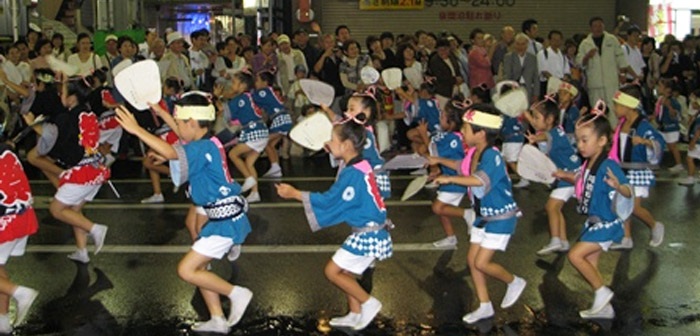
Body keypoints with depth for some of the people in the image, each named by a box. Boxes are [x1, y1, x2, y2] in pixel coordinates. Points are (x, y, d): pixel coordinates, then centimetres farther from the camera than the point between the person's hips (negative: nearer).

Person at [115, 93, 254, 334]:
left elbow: (171, 153, -37)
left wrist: (137, 130, -35)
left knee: (186, 270, -7)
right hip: (224, 217, 10)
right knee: (196, 266, 16)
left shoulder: (205, 147, -20)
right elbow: (182, 134, 30)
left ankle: (236, 293, 4)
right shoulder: (209, 144, 9)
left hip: (226, 221, -10)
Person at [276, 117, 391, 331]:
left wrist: (295, 194, -11)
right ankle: (355, 314, 23)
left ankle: (368, 303, 5)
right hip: (370, 232, 10)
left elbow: (328, 202, -17)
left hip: (367, 235, -9)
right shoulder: (362, 166, 7)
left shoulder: (352, 173, -20)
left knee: (332, 271, -2)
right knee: (343, 272, 16)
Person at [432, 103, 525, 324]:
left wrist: (450, 179, -50)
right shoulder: (473, 152, 0)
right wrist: (439, 161, 25)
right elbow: (462, 167, 25)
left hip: (501, 217, -9)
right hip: (484, 216, 9)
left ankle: (514, 282, 17)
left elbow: (480, 179, -47)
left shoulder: (491, 156, -27)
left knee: (481, 263, -10)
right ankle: (484, 307, 21)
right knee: (472, 260, 9)